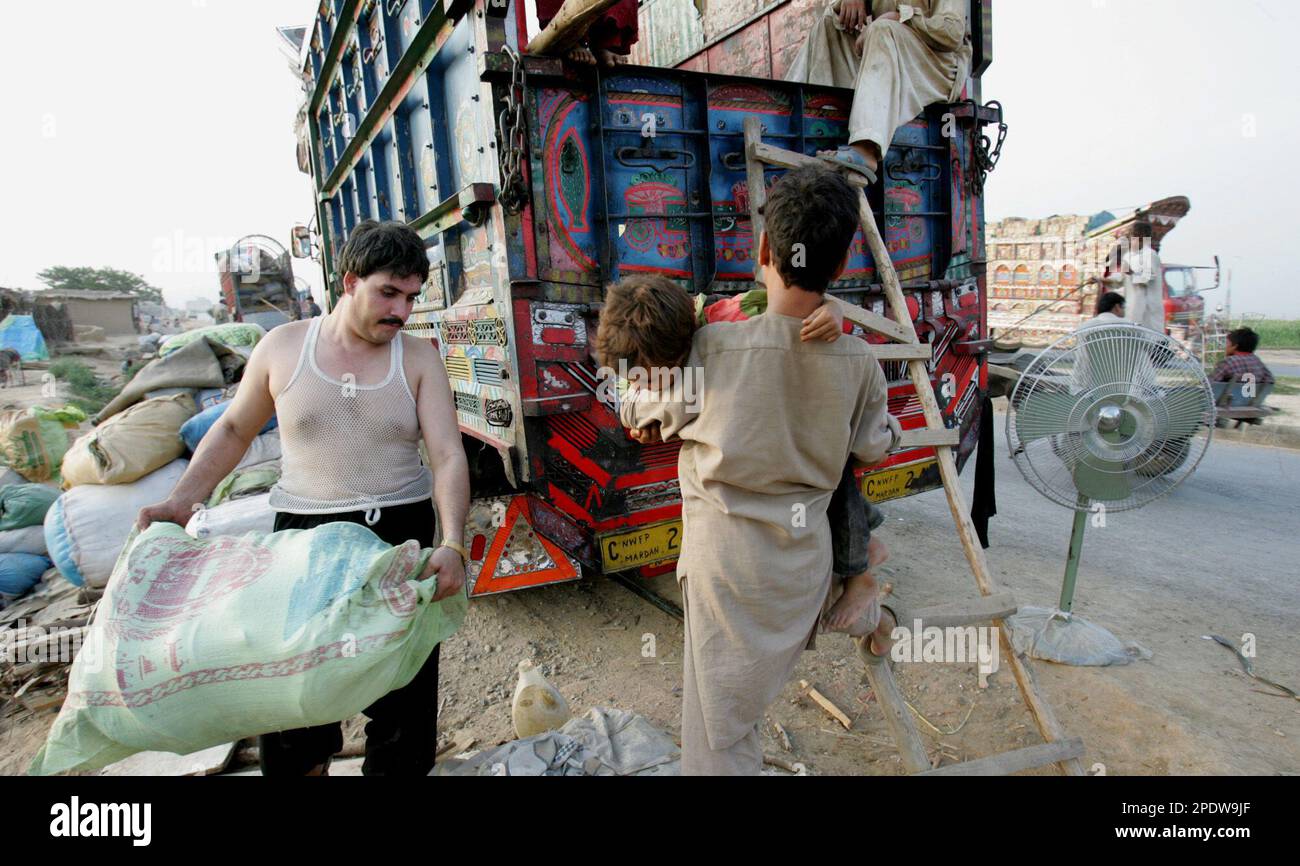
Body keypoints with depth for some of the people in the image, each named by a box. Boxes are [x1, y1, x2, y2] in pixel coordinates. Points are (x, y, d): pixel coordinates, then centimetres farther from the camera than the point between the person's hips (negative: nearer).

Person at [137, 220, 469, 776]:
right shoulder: (283, 346, 0)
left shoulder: (418, 359, -4)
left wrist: (452, 544, -26)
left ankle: (397, 767, 32)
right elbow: (233, 429, 13)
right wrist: (181, 502, 2)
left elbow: (448, 457, -12)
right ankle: (304, 765, 39)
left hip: (400, 535, -1)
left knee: (402, 695, 9)